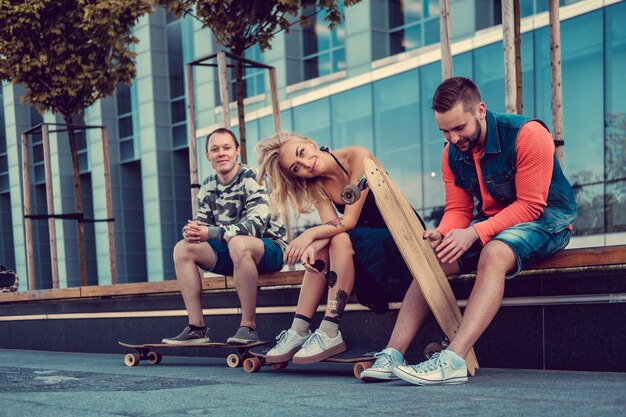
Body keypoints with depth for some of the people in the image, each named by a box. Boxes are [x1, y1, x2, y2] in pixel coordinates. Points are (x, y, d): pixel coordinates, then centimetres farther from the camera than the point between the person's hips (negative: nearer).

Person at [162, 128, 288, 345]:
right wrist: (192, 230, -20)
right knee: (182, 248, -9)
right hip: (230, 253, 7)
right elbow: (202, 223, 6)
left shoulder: (252, 179, -15)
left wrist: (209, 233, -33)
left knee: (238, 243, -38)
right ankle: (197, 328, -12)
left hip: (269, 248, -7)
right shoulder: (208, 186, 6)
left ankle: (249, 326, -31)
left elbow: (255, 225, -28)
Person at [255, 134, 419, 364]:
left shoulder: (357, 157, -17)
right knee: (318, 248, -18)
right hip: (364, 239, 6)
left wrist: (310, 234, -28)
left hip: (401, 237, -6)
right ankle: (299, 331, -19)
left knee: (340, 239, -29)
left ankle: (330, 334, -32)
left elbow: (349, 221, -22)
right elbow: (330, 226, -15)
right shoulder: (316, 187, 2)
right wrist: (312, 244, -35)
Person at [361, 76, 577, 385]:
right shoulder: (453, 154, 0)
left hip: (546, 219, -7)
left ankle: (453, 361, -45)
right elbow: (457, 209, 2)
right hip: (492, 222, 7)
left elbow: (530, 205, -24)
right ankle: (392, 356, -19)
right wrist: (441, 235, -22)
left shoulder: (528, 135, -21)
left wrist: (474, 233, -31)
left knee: (493, 254, -36)